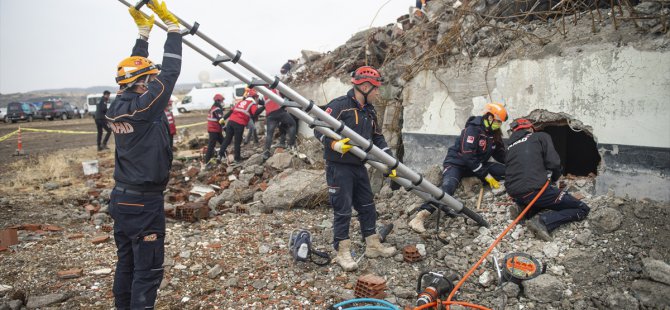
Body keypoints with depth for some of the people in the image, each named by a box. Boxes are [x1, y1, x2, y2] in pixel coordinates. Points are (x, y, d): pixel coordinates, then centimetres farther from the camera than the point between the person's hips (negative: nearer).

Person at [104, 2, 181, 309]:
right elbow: (170, 72, -15)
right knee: (148, 271, 1)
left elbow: (135, 67, 14)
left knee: (126, 263, 20)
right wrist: (172, 25, -8)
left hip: (120, 199, 9)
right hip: (144, 203, -9)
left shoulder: (118, 106, 2)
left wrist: (144, 30, 18)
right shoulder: (144, 107, -19)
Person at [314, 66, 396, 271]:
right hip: (339, 167, -8)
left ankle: (373, 246, 28)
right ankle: (342, 252, 11)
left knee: (367, 206, 15)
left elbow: (378, 138, 16)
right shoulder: (339, 105, -14)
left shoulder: (370, 111, 11)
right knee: (342, 210, -1)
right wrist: (334, 144, -33)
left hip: (359, 166, 8)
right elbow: (319, 129, -17)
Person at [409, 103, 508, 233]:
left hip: (477, 164, 8)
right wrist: (486, 175, -23)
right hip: (457, 163, -8)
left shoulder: (495, 134, 5)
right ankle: (420, 216, -43)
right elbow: (468, 157, -24)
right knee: (448, 186, -36)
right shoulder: (473, 129, -18)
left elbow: (501, 155, 10)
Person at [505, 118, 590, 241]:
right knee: (582, 209, 6)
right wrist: (554, 178, 17)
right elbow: (553, 163, -3)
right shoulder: (541, 137, 8)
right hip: (534, 190, -6)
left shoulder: (511, 145, 22)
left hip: (514, 194, 7)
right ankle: (543, 221, -15)